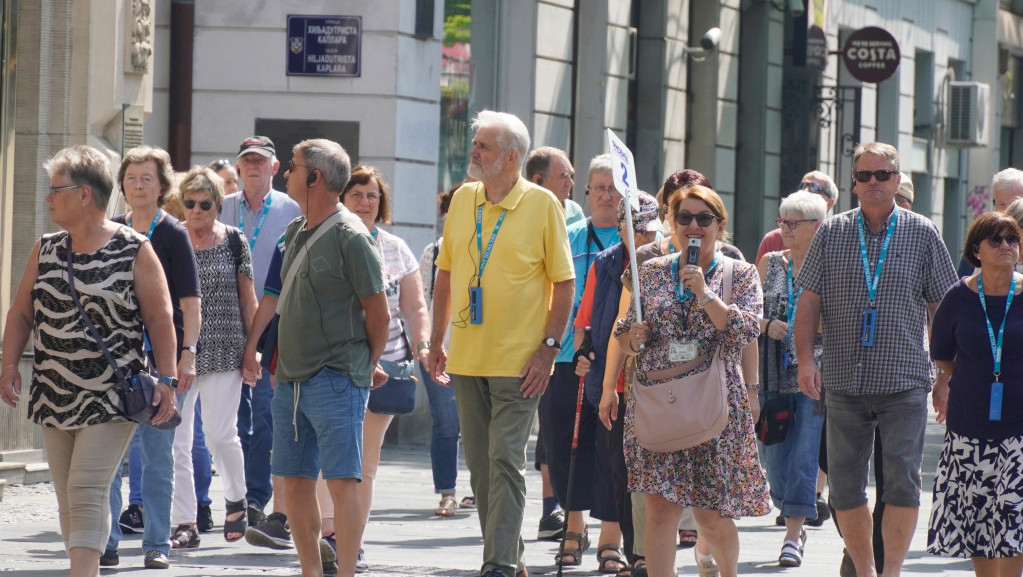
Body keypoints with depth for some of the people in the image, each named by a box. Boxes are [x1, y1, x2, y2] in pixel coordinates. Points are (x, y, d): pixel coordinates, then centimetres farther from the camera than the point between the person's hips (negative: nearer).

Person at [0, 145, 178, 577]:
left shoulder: (135, 251, -5)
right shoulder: (44, 250, 10)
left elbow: (160, 319, -5)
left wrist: (167, 379, -13)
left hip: (111, 402, -6)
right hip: (53, 397, 6)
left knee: (87, 492, -16)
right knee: (68, 500, 9)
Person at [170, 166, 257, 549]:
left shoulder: (234, 241, 4)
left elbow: (248, 299, 8)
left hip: (223, 352, -1)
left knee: (220, 435, -6)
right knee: (176, 439, -3)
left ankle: (236, 500, 22)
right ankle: (185, 524, 3)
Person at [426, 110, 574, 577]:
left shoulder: (542, 205, -6)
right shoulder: (463, 200, 9)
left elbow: (564, 281, -4)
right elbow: (446, 273, 16)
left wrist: (549, 347, -11)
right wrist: (436, 342, 12)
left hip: (518, 359, -5)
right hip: (466, 358, 5)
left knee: (505, 461, -10)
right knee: (480, 464, 8)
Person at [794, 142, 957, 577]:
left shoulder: (923, 234, 5)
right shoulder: (831, 234, 7)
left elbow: (941, 306, 8)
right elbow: (810, 301, 7)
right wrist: (805, 359, -4)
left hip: (905, 381, -2)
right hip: (844, 381, 2)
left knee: (903, 480, -9)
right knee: (845, 484, 3)